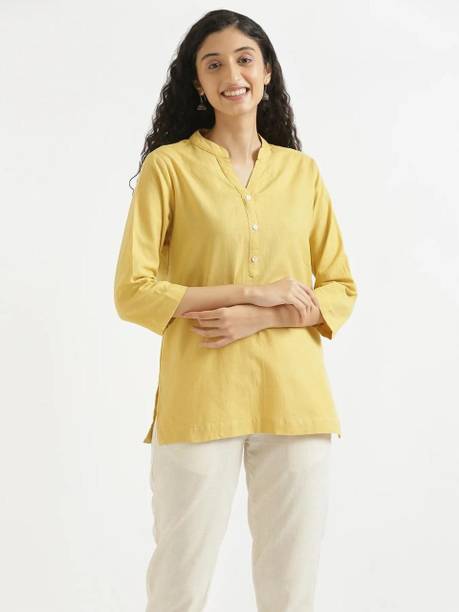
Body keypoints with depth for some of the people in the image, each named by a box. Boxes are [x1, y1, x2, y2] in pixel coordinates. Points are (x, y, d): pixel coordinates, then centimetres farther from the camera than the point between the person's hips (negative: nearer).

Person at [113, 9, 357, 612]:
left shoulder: (303, 171, 10)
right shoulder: (169, 165, 1)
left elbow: (341, 290, 9)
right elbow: (133, 292, -4)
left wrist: (260, 319, -9)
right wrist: (256, 292, -10)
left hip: (295, 399, 3)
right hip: (198, 401, -2)